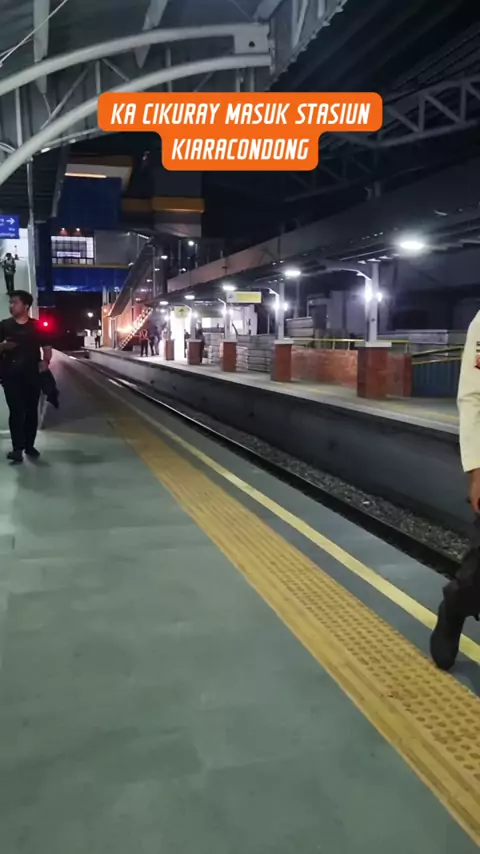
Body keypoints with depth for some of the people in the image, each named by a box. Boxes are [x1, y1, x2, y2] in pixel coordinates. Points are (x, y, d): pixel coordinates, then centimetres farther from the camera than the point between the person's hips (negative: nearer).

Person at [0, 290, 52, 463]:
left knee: (31, 411, 7)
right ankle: (17, 448, -4)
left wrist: (46, 361, -6)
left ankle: (29, 445, 18)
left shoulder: (37, 326, 5)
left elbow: (47, 347, 10)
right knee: (16, 412, -4)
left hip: (32, 375, 1)